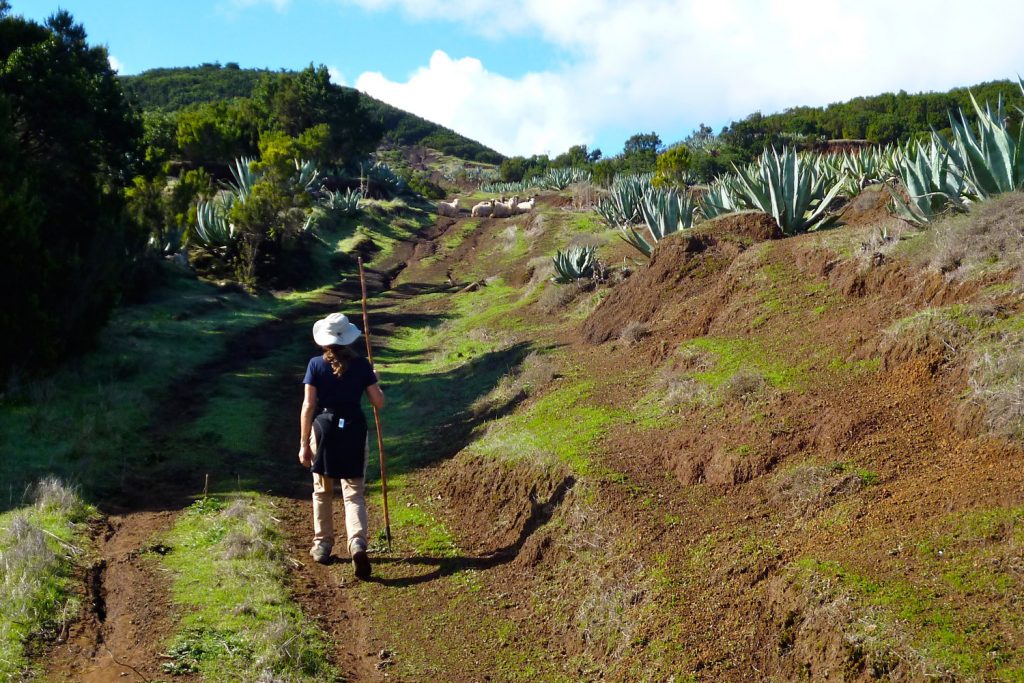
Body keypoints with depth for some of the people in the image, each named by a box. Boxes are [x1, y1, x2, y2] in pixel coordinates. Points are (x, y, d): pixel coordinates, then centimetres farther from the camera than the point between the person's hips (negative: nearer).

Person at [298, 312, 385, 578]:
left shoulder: (316, 365, -4)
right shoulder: (362, 365, -2)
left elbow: (308, 406, -7)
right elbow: (378, 403, 0)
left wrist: (304, 444, -2)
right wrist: (374, 381, 20)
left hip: (323, 429, 0)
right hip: (353, 430, 0)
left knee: (322, 491, 18)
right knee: (354, 493, 4)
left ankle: (322, 546, 28)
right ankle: (357, 544, -17)